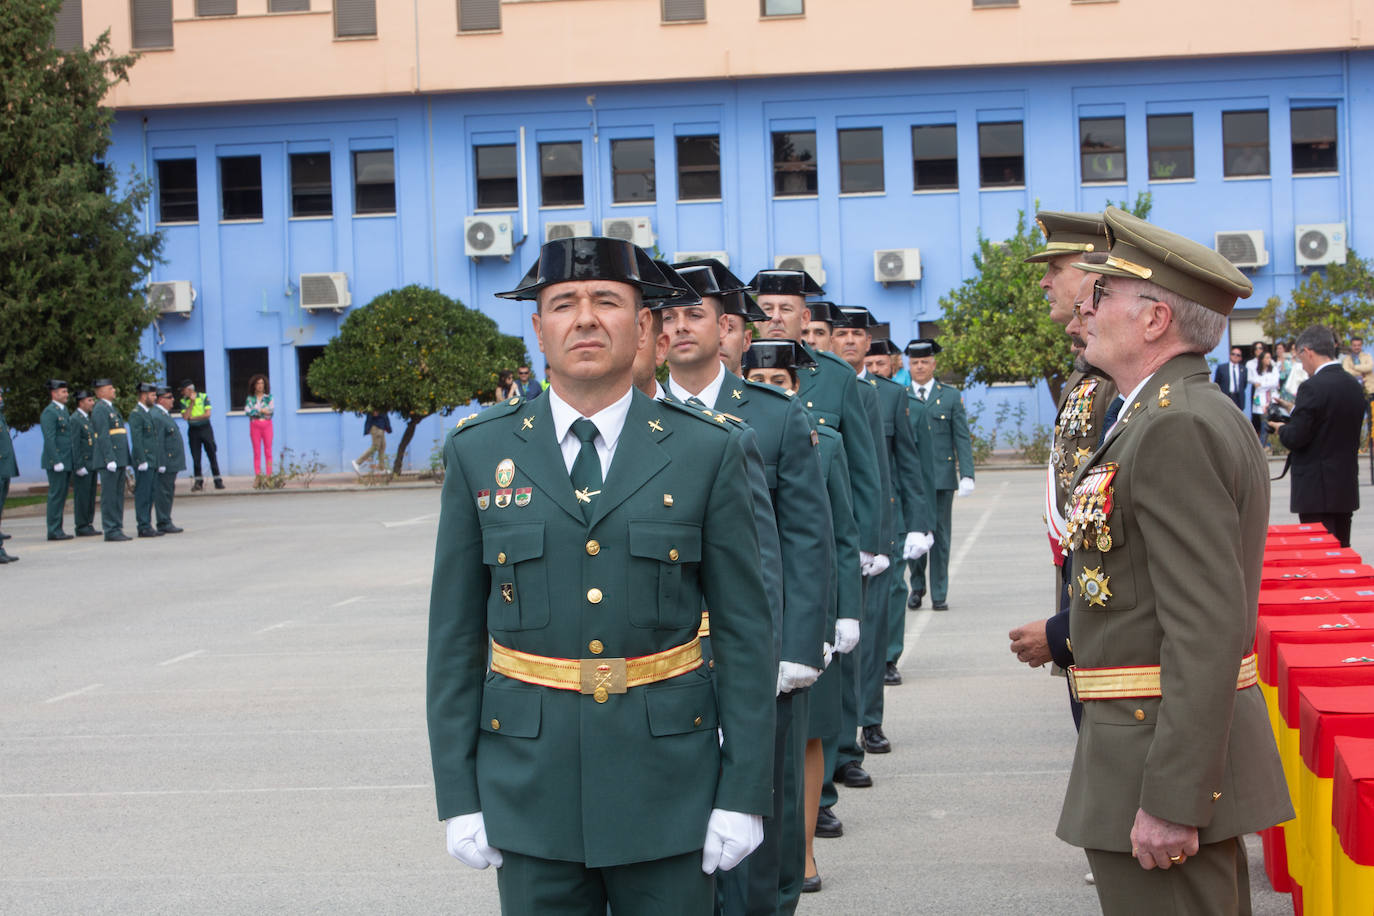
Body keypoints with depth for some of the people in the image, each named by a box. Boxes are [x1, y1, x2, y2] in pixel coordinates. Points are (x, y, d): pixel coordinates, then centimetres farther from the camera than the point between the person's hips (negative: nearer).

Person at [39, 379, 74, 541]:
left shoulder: (63, 410, 18)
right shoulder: (49, 412, -11)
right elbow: (49, 439, -18)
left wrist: (69, 461, 19)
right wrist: (57, 461, -22)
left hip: (66, 461, 9)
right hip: (56, 461, -9)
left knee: (61, 496, 10)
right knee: (56, 495, -7)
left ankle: (57, 529, 14)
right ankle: (54, 531, -5)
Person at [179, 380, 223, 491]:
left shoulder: (204, 397, -2)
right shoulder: (184, 401, 4)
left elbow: (207, 414, -10)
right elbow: (185, 417, -10)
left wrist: (192, 417, -9)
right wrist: (192, 402, -11)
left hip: (205, 429, -2)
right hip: (193, 431, 2)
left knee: (212, 455, -2)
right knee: (195, 458, 1)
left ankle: (218, 481, 2)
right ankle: (199, 481, 10)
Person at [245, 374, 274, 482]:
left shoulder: (269, 397, 7)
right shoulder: (250, 398, 7)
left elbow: (271, 410, -5)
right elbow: (247, 411, -8)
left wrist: (255, 411, -12)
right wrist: (261, 410, -13)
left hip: (267, 425, 0)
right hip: (255, 425, 0)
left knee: (268, 451, -2)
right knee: (257, 452, -1)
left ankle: (268, 476, -1)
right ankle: (258, 476, 1)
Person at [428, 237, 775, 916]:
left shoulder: (708, 450, 0)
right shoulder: (478, 452, 3)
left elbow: (745, 630, 0)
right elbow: (455, 634, 4)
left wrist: (744, 793, -5)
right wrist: (458, 796, 0)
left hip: (669, 788, -1)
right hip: (530, 783, 1)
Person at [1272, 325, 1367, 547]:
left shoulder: (1312, 387, -16)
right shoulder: (1354, 385, 9)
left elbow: (1295, 439, -18)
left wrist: (1281, 428, 3)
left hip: (1317, 490, -8)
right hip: (1347, 488, 8)